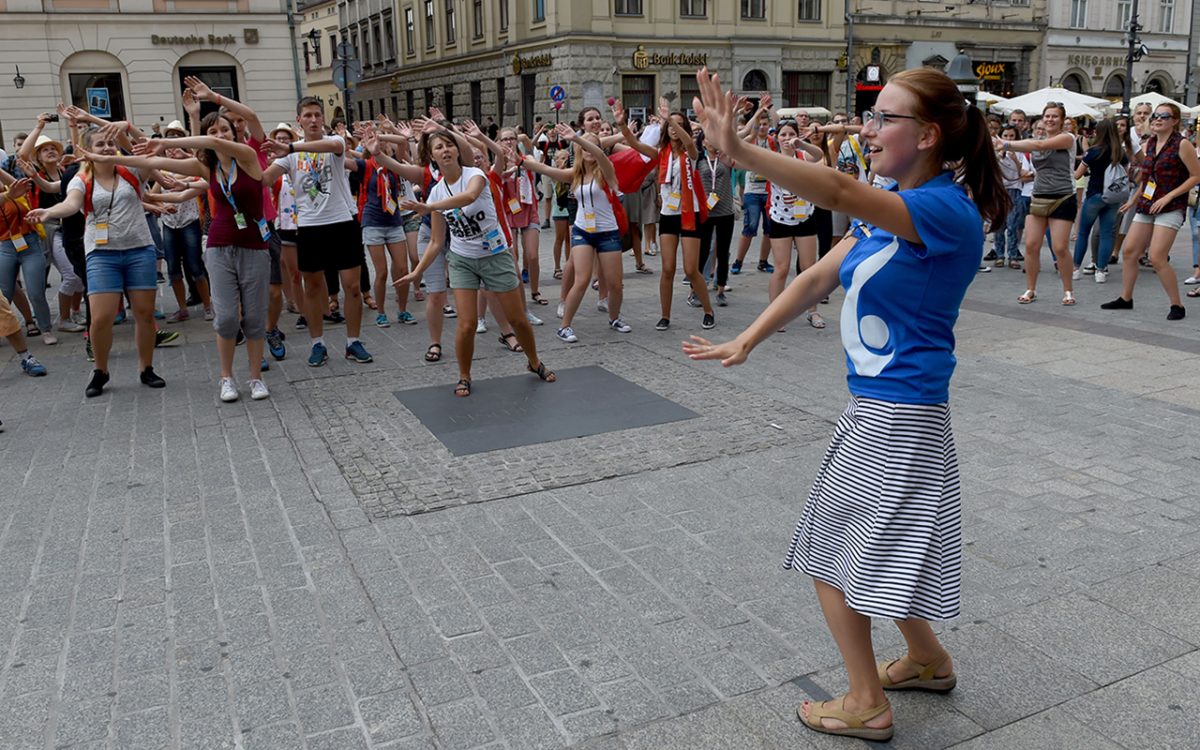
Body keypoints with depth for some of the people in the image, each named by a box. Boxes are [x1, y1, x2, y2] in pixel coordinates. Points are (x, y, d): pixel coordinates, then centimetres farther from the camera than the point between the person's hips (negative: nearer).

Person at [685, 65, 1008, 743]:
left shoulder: (945, 211, -21)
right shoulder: (892, 208, 8)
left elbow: (841, 191, -38)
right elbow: (818, 279, 7)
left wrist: (738, 150, -45)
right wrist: (746, 341, 2)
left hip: (900, 419, -9)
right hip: (876, 408, 9)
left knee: (832, 550, 4)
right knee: (852, 545, 22)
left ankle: (868, 705, 24)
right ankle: (928, 661, 43)